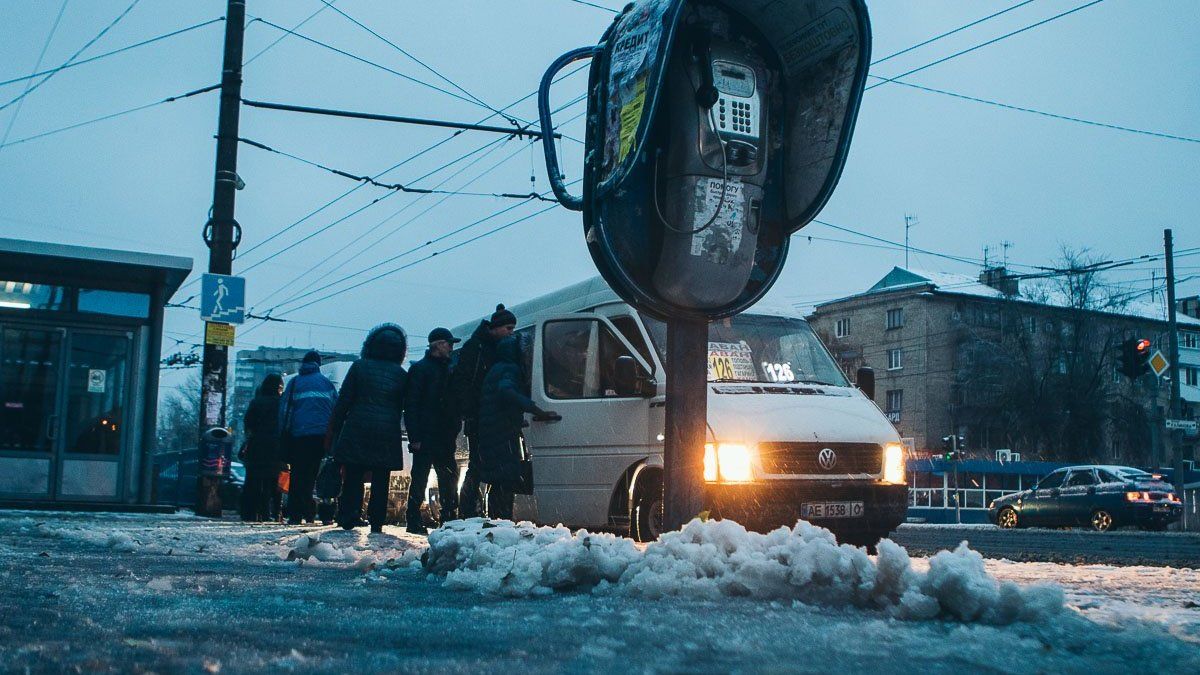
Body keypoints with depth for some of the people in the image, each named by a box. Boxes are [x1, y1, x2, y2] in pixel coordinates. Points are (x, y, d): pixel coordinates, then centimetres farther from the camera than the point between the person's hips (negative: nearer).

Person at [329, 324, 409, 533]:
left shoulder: (360, 366, 2)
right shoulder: (401, 374, 7)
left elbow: (344, 400, 0)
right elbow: (404, 408, 9)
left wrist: (336, 430, 4)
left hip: (358, 430, -1)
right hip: (388, 434, 1)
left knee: (353, 477, 5)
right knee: (381, 480, 5)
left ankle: (348, 517, -2)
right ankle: (377, 522, 4)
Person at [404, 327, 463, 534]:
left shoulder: (446, 370, 17)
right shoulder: (420, 369, -5)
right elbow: (411, 404, -11)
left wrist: (454, 429, 10)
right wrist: (415, 436, -17)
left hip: (444, 438, 8)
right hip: (426, 437, -7)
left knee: (449, 478, 8)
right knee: (419, 480, -3)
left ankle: (449, 520, 16)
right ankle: (414, 523, 3)